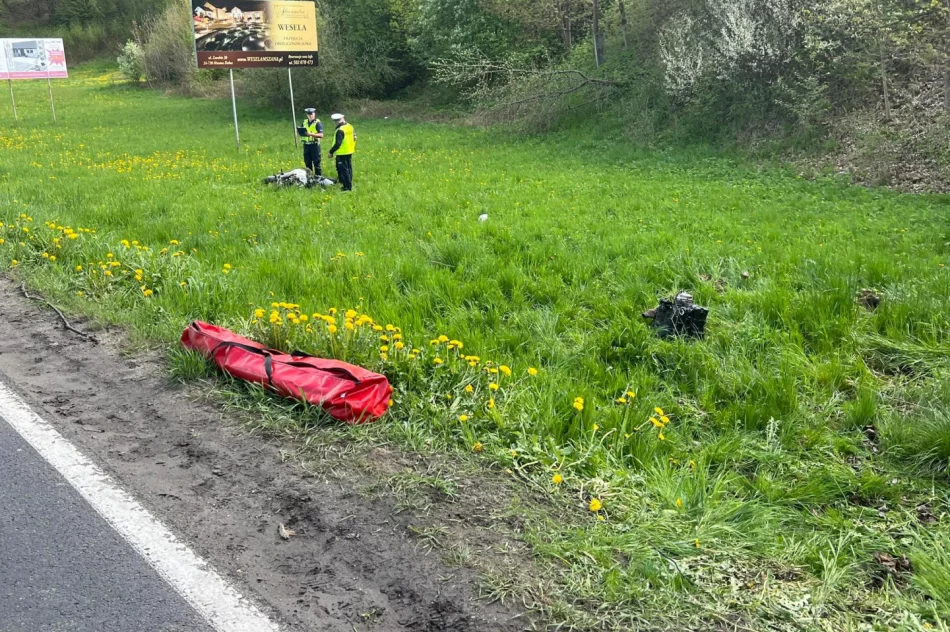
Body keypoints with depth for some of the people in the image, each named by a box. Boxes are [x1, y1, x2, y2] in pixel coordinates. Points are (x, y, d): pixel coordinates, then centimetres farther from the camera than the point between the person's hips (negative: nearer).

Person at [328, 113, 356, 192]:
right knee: (349, 168, 17)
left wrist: (331, 152, -16)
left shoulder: (340, 130, -21)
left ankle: (347, 187, -3)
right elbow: (354, 138, 16)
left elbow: (338, 143, -24)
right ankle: (349, 185, 26)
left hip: (342, 153, -9)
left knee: (343, 170, -3)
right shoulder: (350, 127, 6)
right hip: (350, 152, 9)